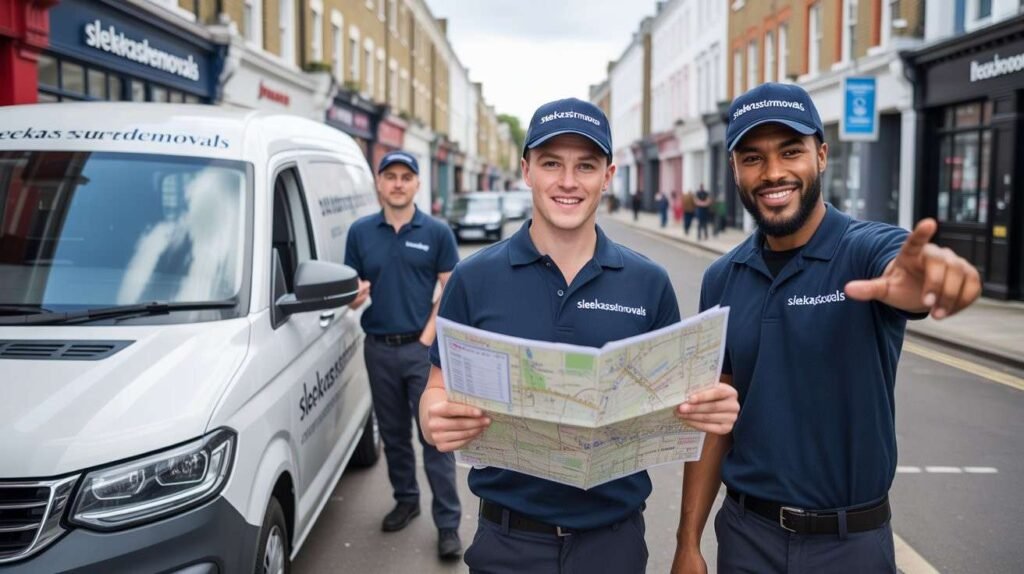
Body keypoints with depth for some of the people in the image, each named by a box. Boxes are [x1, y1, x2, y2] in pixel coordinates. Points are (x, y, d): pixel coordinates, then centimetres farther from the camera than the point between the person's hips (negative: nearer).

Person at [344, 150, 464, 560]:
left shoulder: (437, 232, -1)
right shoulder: (360, 232, 5)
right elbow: (351, 295, 9)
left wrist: (429, 335, -9)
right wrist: (355, 295, -15)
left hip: (422, 347, -3)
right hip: (379, 349, 3)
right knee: (393, 433, 15)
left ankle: (448, 523, 3)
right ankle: (405, 500, 32)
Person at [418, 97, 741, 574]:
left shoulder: (649, 283, -2)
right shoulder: (474, 279, -5)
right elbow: (440, 393, -2)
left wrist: (709, 409, -17)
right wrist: (438, 421, -24)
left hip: (614, 536, 1)